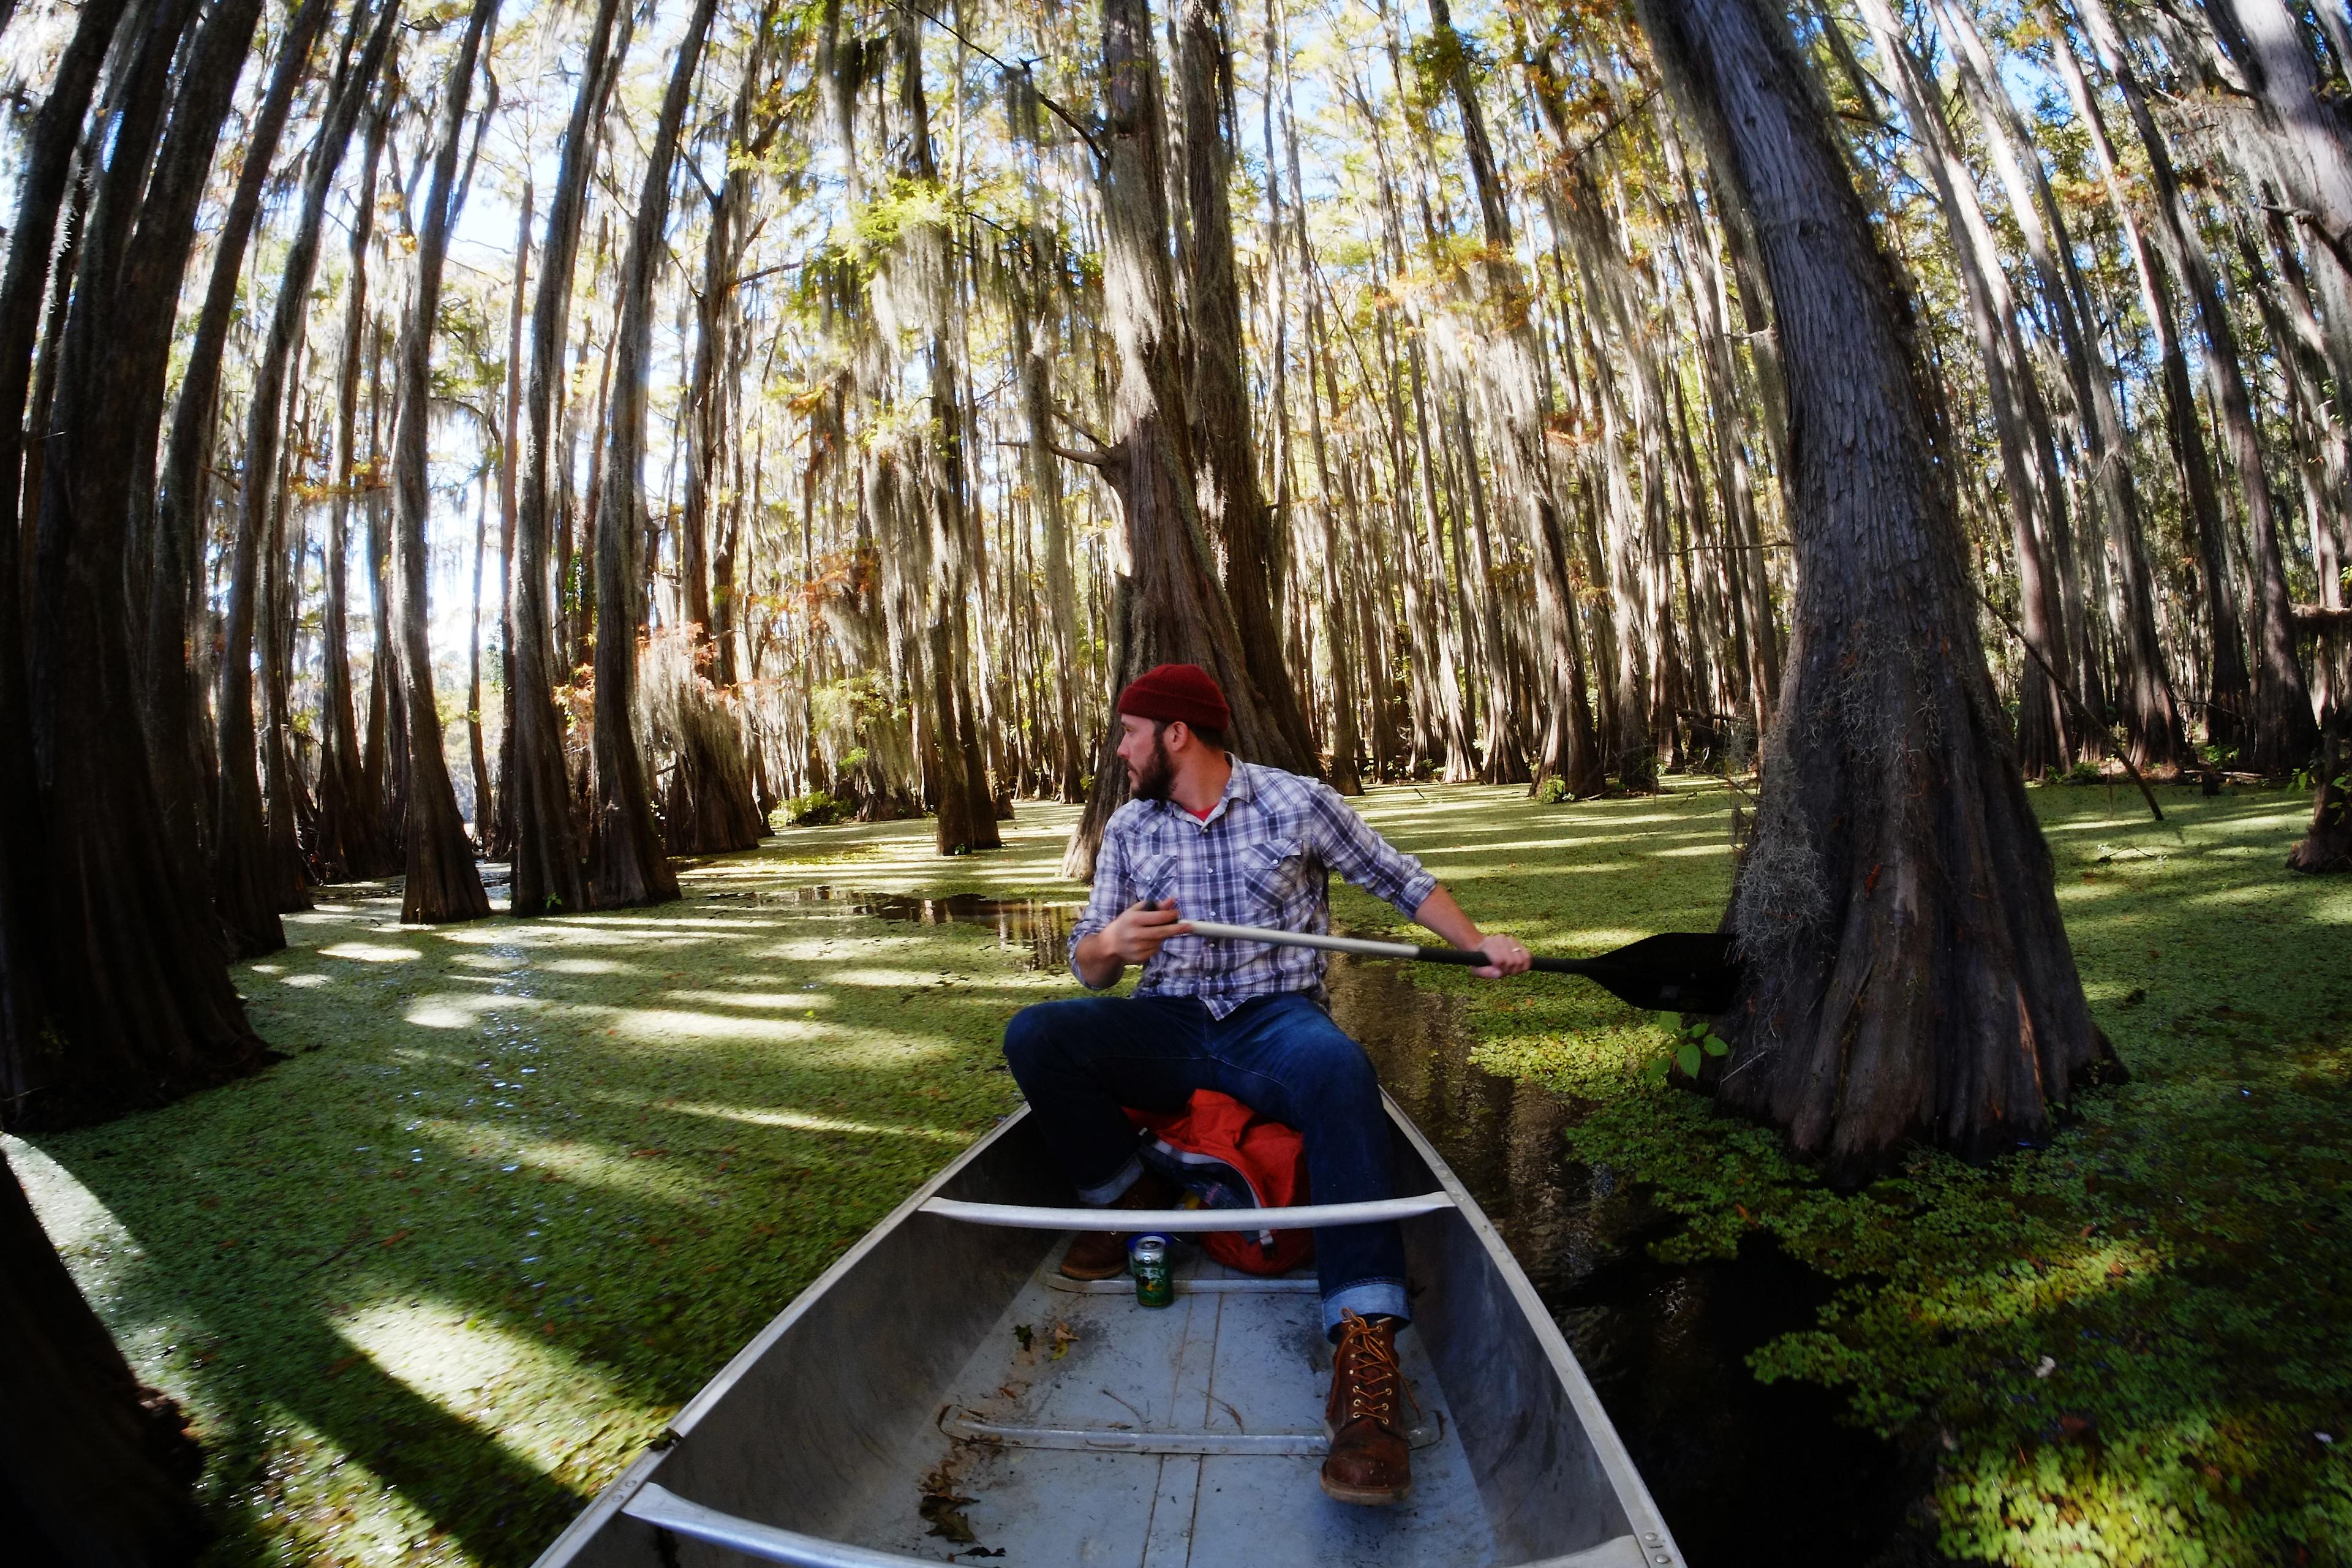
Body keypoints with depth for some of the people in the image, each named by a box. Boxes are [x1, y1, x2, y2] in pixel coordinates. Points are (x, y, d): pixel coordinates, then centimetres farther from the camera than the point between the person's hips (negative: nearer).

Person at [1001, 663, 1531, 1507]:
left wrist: (1479, 944, 2)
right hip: (1170, 1028, 4)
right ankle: (1127, 1195, 2)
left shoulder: (1298, 802, 0)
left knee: (1339, 1070, -39)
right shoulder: (1129, 829, 9)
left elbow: (1401, 880, 12)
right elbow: (1089, 968, 6)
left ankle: (1365, 1351, -40)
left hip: (1277, 1022, -3)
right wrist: (1111, 942, -18)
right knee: (1034, 1035, -22)